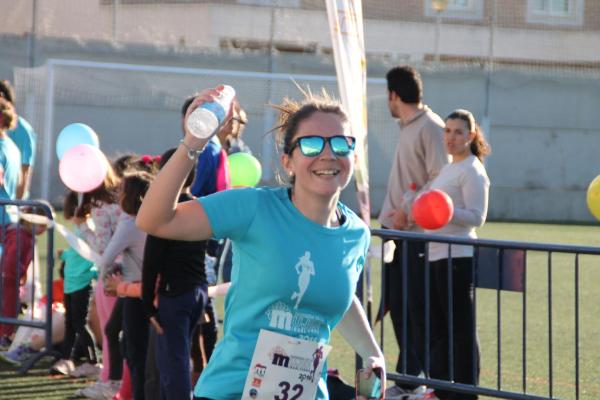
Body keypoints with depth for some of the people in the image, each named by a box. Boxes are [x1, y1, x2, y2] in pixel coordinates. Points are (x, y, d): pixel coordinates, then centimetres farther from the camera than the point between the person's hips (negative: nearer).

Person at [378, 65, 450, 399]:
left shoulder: (431, 128, -13)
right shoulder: (407, 127, 16)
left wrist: (407, 208, -17)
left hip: (419, 233, -9)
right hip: (397, 229, 9)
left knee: (418, 307, -7)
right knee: (396, 302, 11)